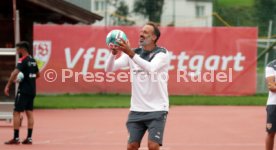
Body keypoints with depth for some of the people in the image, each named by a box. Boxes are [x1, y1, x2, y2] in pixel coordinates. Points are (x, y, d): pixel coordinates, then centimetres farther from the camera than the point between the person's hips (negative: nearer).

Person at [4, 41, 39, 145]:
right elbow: (37, 74, 26)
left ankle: (16, 138, -7)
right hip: (32, 90, 8)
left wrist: (8, 86, -26)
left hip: (23, 90, -8)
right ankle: (29, 138, 6)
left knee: (16, 113, -4)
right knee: (29, 113, 7)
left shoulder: (23, 60, -13)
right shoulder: (33, 60, 13)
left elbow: (15, 73, -26)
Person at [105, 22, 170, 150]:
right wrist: (114, 53, -25)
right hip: (136, 110, 4)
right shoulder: (133, 53, 7)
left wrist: (130, 53, -38)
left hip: (157, 110, -4)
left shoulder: (162, 53, -7)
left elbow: (151, 68, -28)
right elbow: (109, 68, -4)